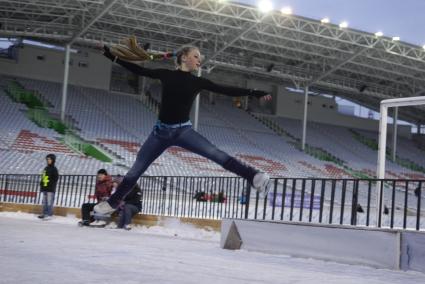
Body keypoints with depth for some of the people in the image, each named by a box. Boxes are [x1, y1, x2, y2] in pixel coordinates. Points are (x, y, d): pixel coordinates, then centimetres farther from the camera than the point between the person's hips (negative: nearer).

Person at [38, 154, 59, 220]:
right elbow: (42, 178, 21)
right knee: (44, 202, 11)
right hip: (44, 188, 8)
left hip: (50, 189, -8)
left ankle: (49, 215, -9)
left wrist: (51, 185, -14)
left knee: (49, 202, -9)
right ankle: (44, 213, 17)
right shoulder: (46, 168, 17)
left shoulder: (54, 169, -5)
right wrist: (41, 185, 13)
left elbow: (55, 178, -8)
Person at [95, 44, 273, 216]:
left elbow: (227, 90, 0)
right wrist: (112, 56, 6)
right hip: (161, 131, 1)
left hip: (183, 131, -1)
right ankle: (112, 202, 25)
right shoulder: (166, 75, 2)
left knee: (215, 153, -23)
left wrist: (254, 93, -5)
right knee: (136, 170, 7)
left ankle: (254, 177, -30)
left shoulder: (198, 82, 3)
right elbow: (139, 70, 7)